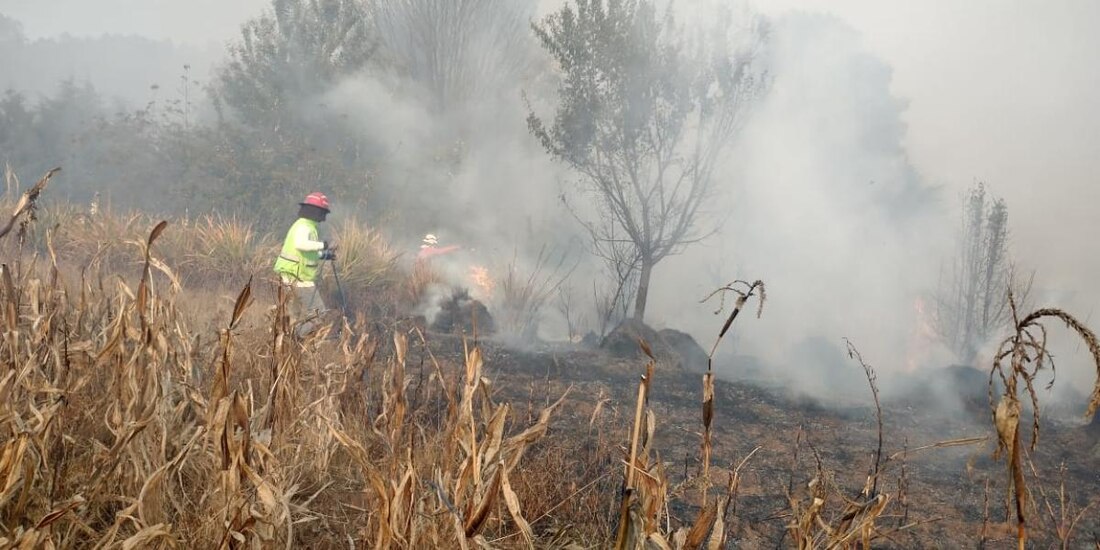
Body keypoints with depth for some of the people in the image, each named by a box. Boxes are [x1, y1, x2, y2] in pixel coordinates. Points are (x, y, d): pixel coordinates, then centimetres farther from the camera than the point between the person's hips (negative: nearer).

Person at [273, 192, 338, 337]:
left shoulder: (305, 226, 14)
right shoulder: (304, 227, -18)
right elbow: (300, 244, -40)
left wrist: (324, 255, 18)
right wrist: (324, 245, -36)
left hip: (296, 277, 10)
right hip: (299, 279, -10)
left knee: (299, 316, 20)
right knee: (317, 314, -7)